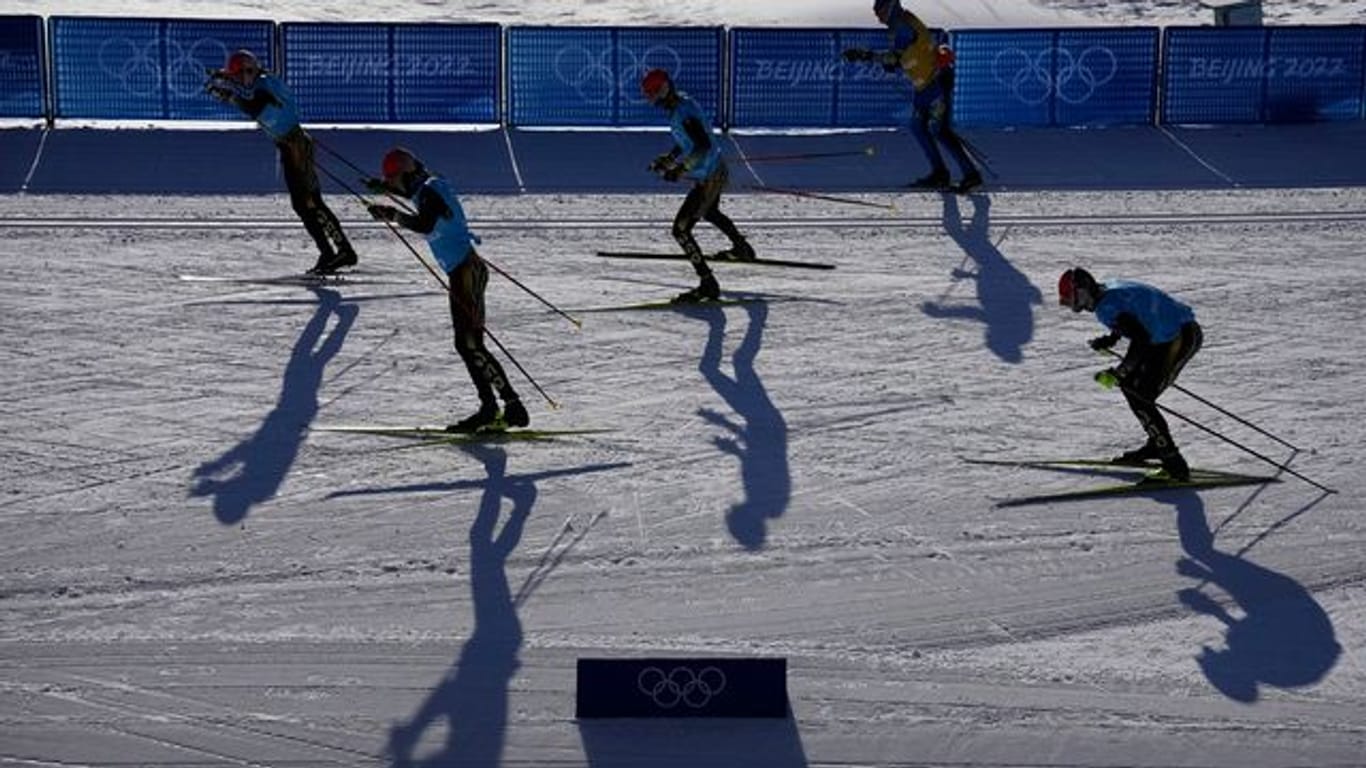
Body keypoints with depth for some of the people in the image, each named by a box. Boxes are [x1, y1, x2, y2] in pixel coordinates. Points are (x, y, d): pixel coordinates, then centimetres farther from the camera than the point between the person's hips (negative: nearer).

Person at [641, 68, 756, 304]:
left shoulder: (682, 114, -27)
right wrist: (668, 159, 12)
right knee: (709, 212, 38)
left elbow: (703, 146, -34)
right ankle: (742, 248, 60)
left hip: (708, 180, -10)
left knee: (681, 230, -11)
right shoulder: (683, 101, 3)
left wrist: (679, 169, -31)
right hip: (718, 172, 10)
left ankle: (708, 284, -12)